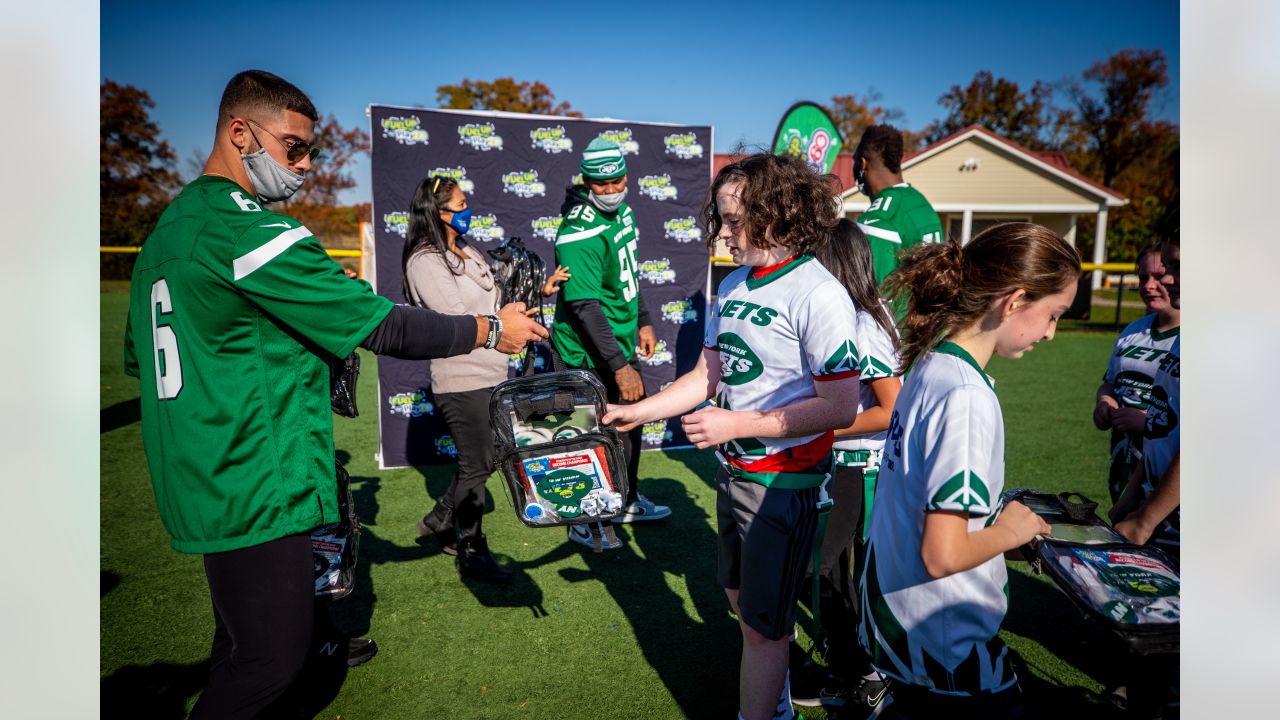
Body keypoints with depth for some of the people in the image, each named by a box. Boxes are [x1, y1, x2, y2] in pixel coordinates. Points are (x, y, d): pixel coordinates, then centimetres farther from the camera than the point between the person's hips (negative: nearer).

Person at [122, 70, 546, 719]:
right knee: (273, 655, 3)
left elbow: (138, 359, 21)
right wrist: (492, 329, -8)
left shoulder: (165, 231, 13)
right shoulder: (254, 231, -18)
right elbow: (383, 325, -19)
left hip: (201, 487, 10)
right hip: (257, 493, -10)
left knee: (244, 644, 22)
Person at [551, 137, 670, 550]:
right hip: (591, 353, -9)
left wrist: (642, 322, 18)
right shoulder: (580, 233, -25)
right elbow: (586, 307, -28)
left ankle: (626, 502, 40)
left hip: (621, 342, 9)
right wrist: (619, 366, -30)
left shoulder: (621, 212, 5)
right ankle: (584, 524, 21)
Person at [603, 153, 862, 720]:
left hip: (784, 481, -8)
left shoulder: (817, 295, -20)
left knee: (763, 626, 5)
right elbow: (707, 375, 9)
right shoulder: (733, 286, 4)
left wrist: (737, 424, -23)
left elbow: (840, 407, -22)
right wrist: (635, 412, 2)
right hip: (734, 471, 9)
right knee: (743, 602, 24)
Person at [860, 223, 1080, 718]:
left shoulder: (929, 366, 1)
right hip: (946, 647, -8)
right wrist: (1010, 531, -11)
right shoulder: (967, 397, -26)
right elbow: (944, 555, -28)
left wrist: (999, 521, 9)